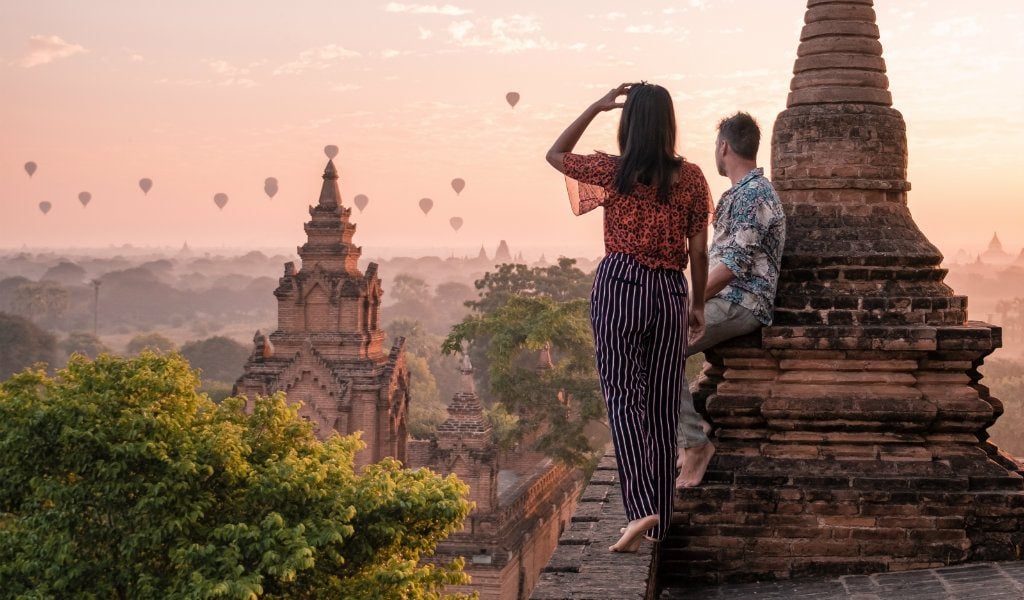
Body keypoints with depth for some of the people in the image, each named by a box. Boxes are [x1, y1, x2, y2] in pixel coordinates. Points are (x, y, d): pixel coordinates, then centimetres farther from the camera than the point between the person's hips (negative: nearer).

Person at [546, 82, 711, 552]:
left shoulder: (614, 172, -5)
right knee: (663, 404, 9)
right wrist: (698, 304, 15)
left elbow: (555, 154, 12)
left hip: (620, 286, -3)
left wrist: (596, 107, 11)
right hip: (670, 292, 3)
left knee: (624, 398, -2)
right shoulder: (690, 177, 1)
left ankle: (641, 508, -19)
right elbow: (698, 251, 3)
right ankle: (659, 522, 15)